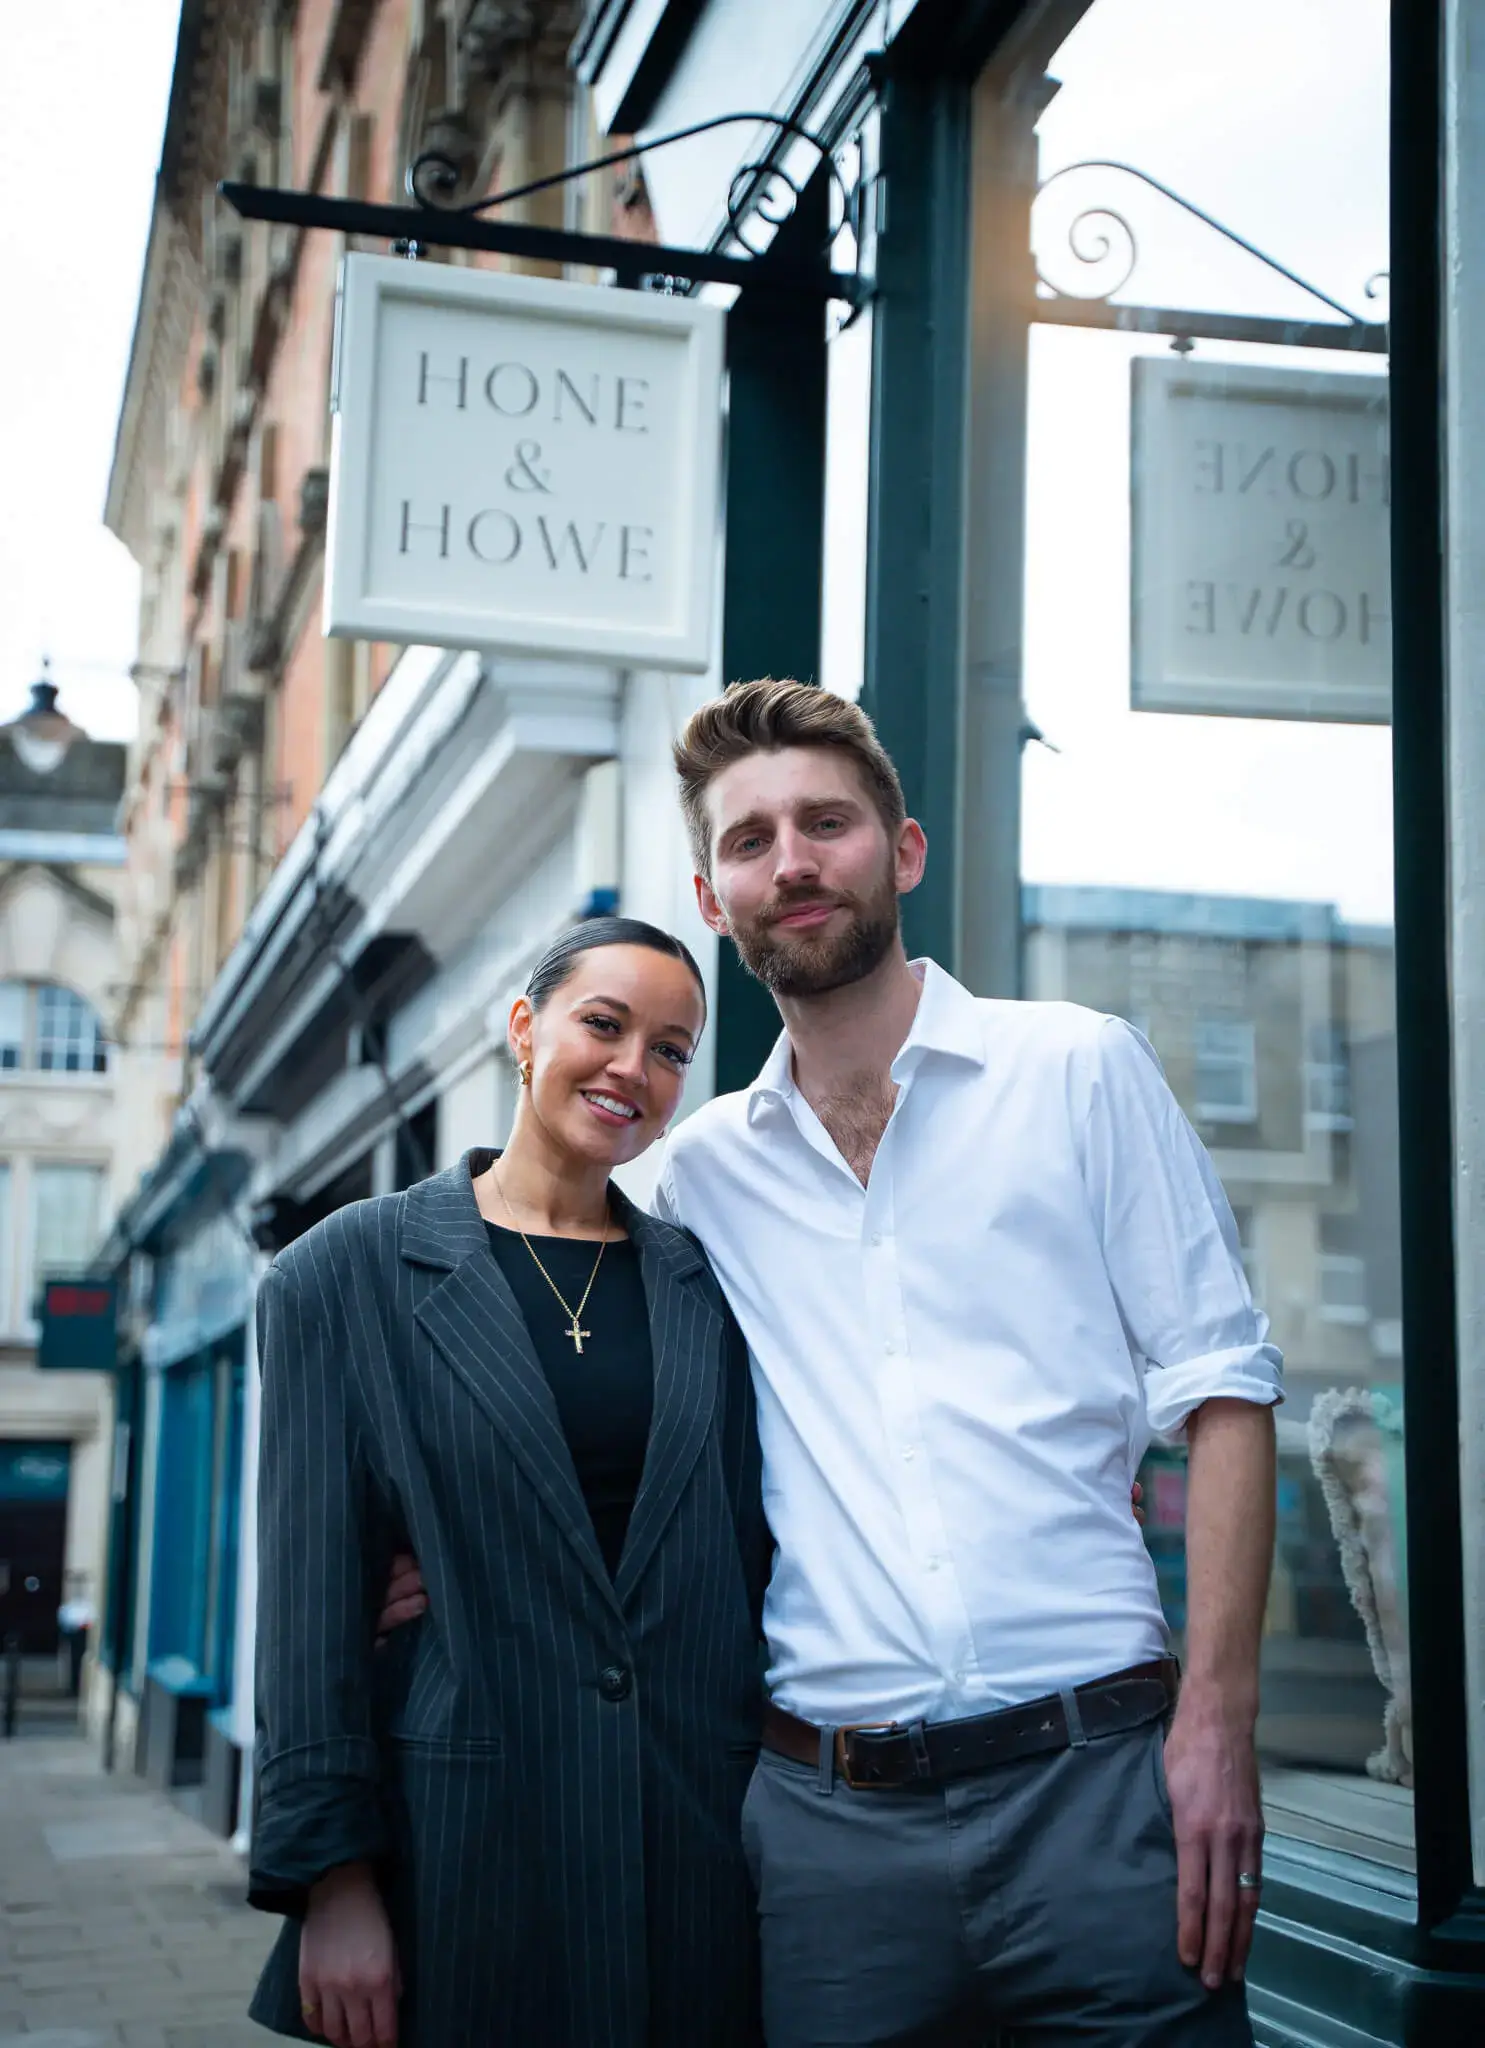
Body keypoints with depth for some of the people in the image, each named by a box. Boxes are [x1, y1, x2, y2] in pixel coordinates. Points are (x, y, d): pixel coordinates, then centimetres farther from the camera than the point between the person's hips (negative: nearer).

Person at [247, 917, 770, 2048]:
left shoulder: (712, 1287, 9)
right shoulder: (351, 1271, 1)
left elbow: (758, 1572, 11)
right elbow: (311, 1586, -3)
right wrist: (332, 1880, -8)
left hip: (697, 1859, 3)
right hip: (459, 1856, -2)